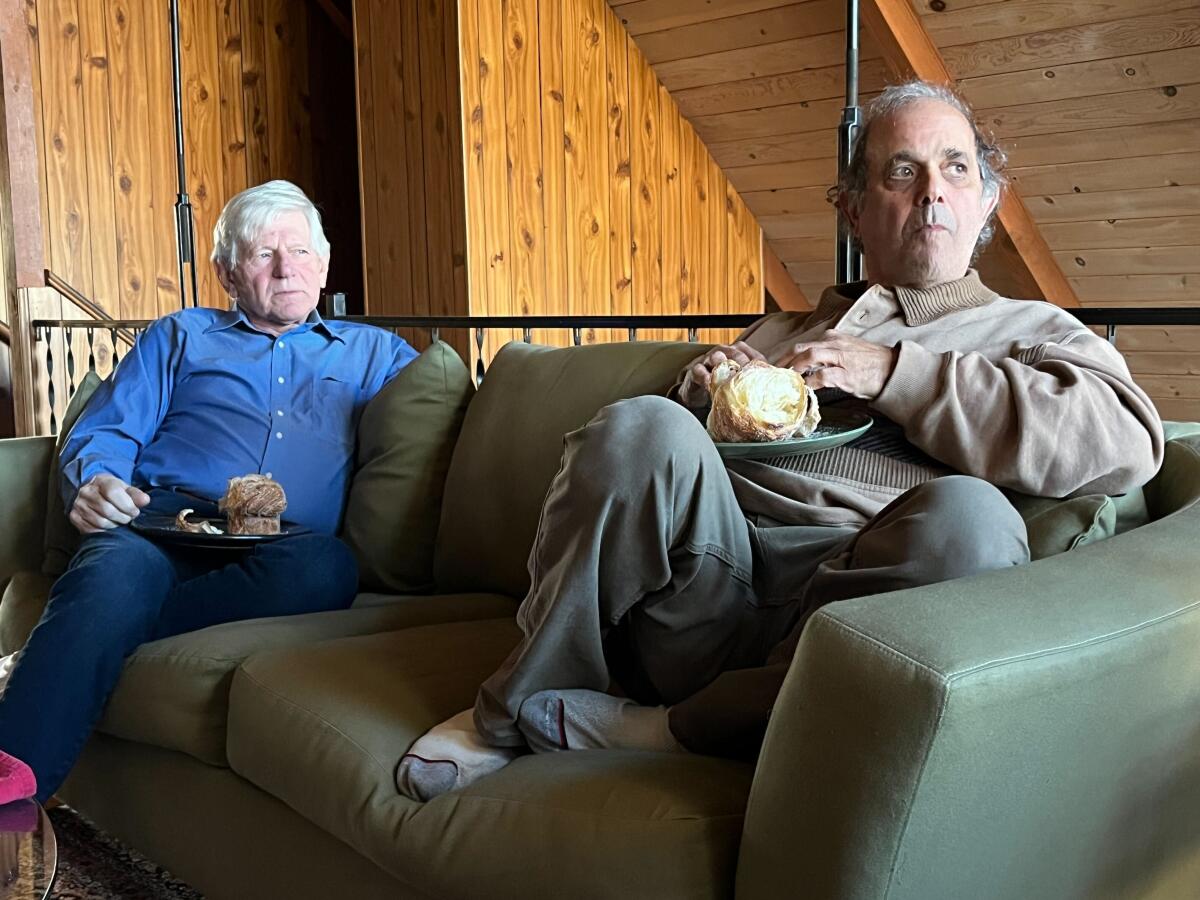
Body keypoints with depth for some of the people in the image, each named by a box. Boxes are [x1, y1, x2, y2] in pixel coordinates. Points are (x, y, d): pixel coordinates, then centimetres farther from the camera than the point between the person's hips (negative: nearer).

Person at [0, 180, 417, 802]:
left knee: (328, 565, -37)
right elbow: (102, 435, 17)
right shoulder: (181, 337, 27)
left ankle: (78, 644, -36)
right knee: (120, 572, -37)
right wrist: (93, 483, -7)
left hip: (278, 548, 1)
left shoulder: (370, 352, 30)